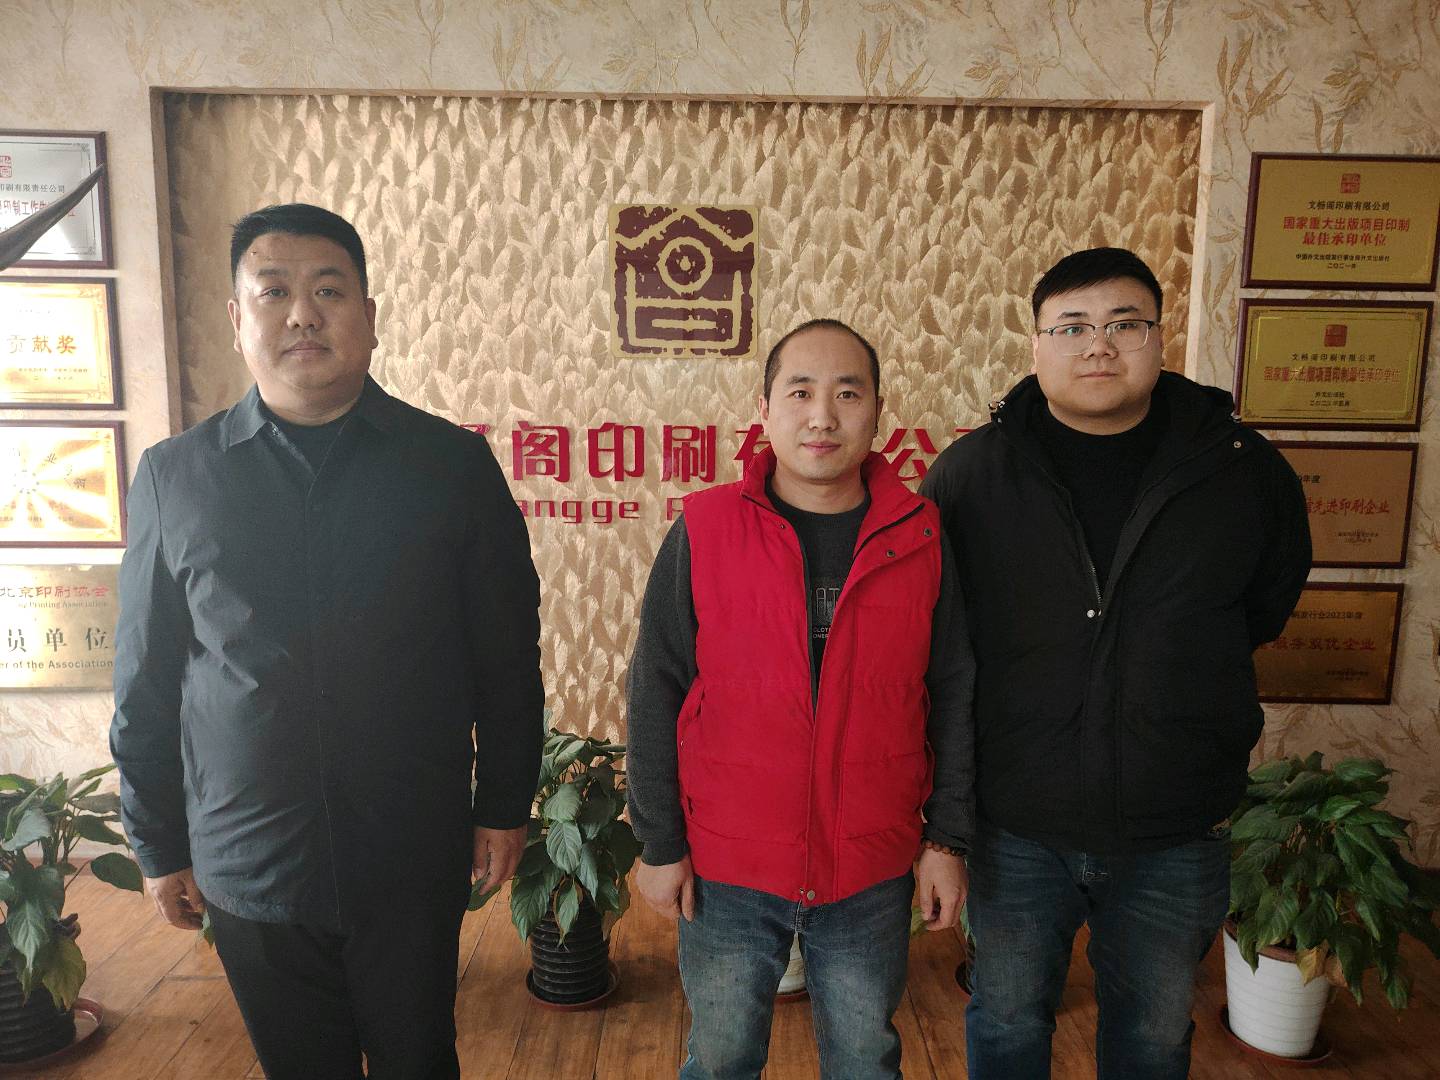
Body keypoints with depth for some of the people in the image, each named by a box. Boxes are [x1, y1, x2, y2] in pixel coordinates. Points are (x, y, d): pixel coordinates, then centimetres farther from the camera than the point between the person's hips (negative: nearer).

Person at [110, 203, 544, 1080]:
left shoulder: (454, 463, -5)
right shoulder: (175, 476, -1)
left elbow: (509, 656, -1)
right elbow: (145, 685, 5)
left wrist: (505, 807, 1)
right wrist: (158, 845, 8)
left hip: (415, 862, -1)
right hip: (246, 867, 2)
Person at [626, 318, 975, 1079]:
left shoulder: (920, 538, -4)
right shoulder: (703, 531, -9)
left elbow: (952, 696, 2)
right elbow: (655, 696, -5)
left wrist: (947, 840, 2)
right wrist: (658, 844, -3)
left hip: (873, 877, 2)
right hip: (726, 872, -1)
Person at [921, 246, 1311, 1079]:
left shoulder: (1245, 471, -7)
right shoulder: (971, 473, -8)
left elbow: (1268, 603, 12)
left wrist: (1190, 684, 10)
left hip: (1177, 832, 1)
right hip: (1017, 828, 0)